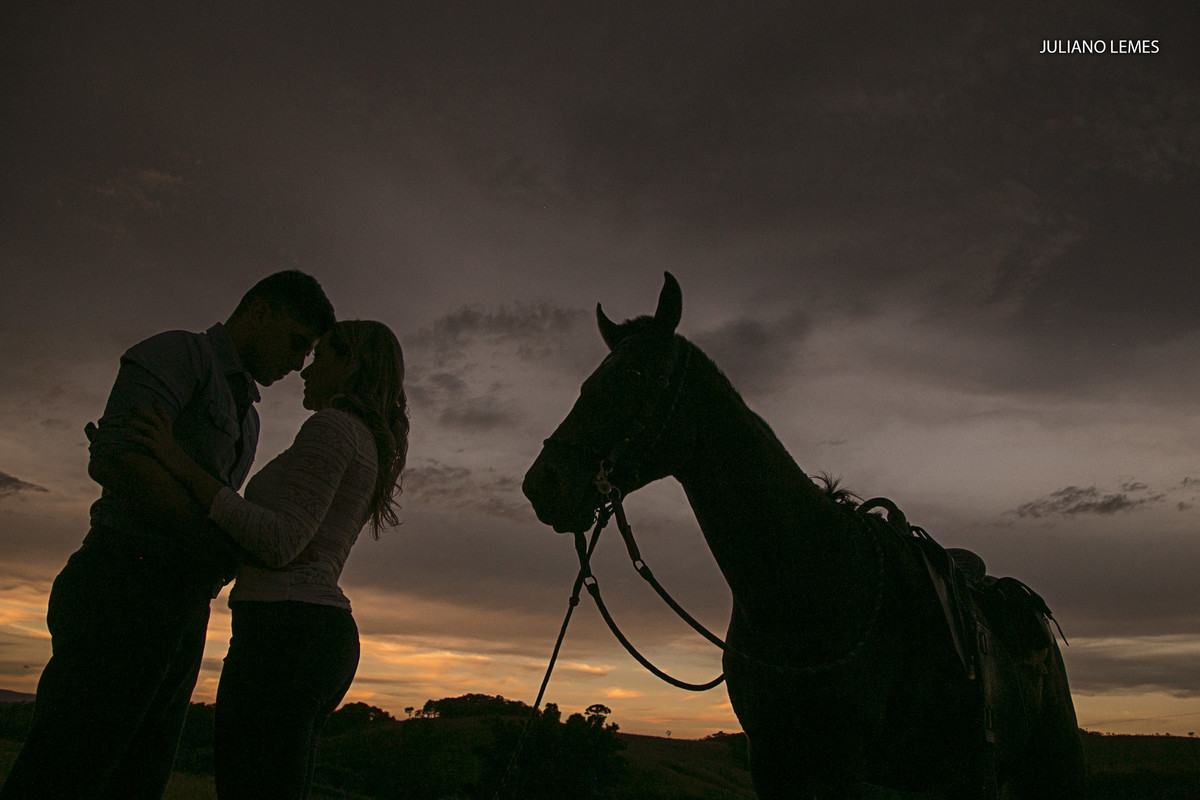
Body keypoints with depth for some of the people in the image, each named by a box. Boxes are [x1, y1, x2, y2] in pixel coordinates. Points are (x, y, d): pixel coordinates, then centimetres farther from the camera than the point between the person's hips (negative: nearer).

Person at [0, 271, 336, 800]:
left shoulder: (244, 416, 27)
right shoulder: (178, 351, 0)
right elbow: (114, 461, -16)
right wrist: (236, 543, -14)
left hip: (179, 621, 9)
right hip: (124, 594, -8)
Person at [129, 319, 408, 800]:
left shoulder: (334, 425, -7)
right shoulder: (369, 452, 22)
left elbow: (279, 544, -17)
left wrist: (184, 467, -13)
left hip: (282, 636, -10)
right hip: (328, 641, 10)